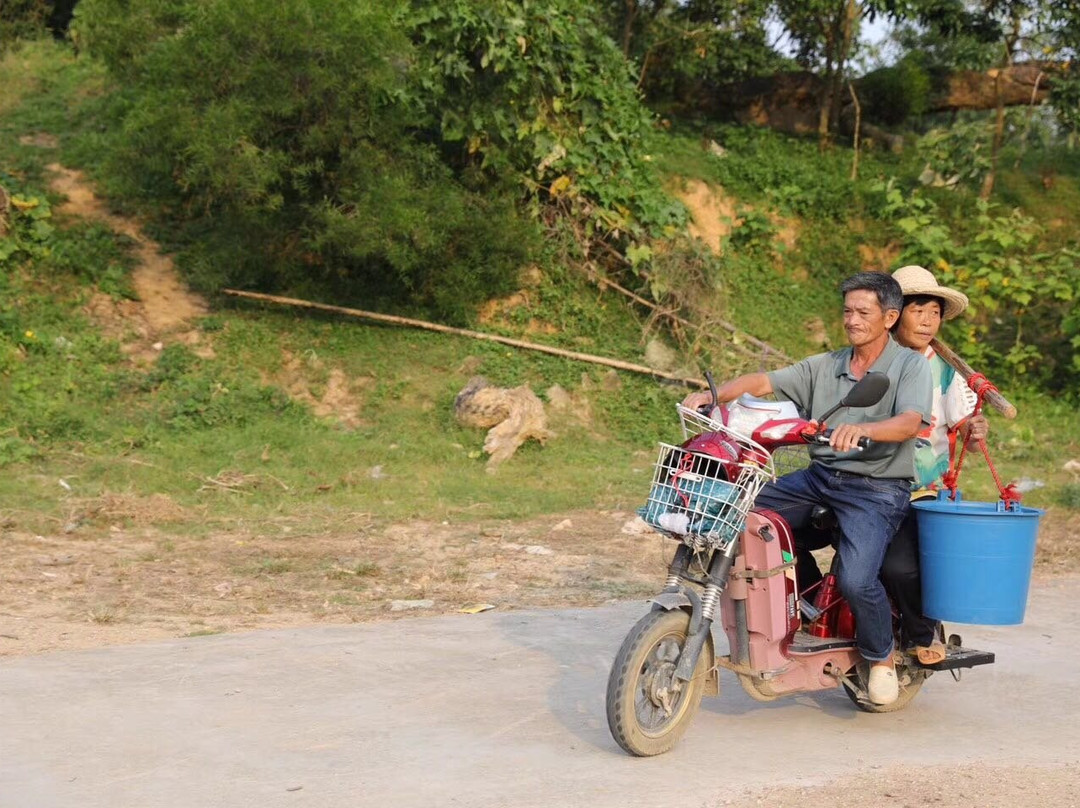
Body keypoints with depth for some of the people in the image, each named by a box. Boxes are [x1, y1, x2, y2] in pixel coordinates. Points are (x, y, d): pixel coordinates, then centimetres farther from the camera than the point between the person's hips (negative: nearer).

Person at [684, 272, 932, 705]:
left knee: (855, 580, -26)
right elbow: (764, 382, 5)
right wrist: (712, 395, -12)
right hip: (818, 476, 6)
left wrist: (862, 429, -40)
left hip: (876, 489, -6)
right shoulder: (825, 367, 14)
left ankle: (881, 659, 5)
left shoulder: (911, 365, -1)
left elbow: (910, 423, -20)